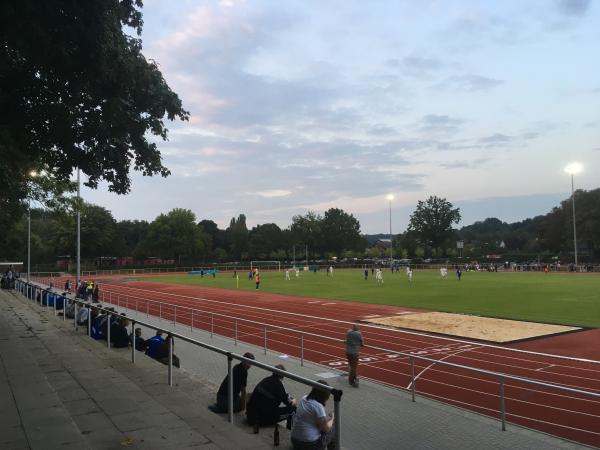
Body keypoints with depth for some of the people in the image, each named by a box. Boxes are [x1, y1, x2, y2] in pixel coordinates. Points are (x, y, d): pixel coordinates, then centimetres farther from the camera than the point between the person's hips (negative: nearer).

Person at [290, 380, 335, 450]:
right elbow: (326, 428, -13)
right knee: (332, 428, 14)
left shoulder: (303, 399, 2)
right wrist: (332, 418, 5)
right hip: (310, 444, -7)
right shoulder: (318, 406, -21)